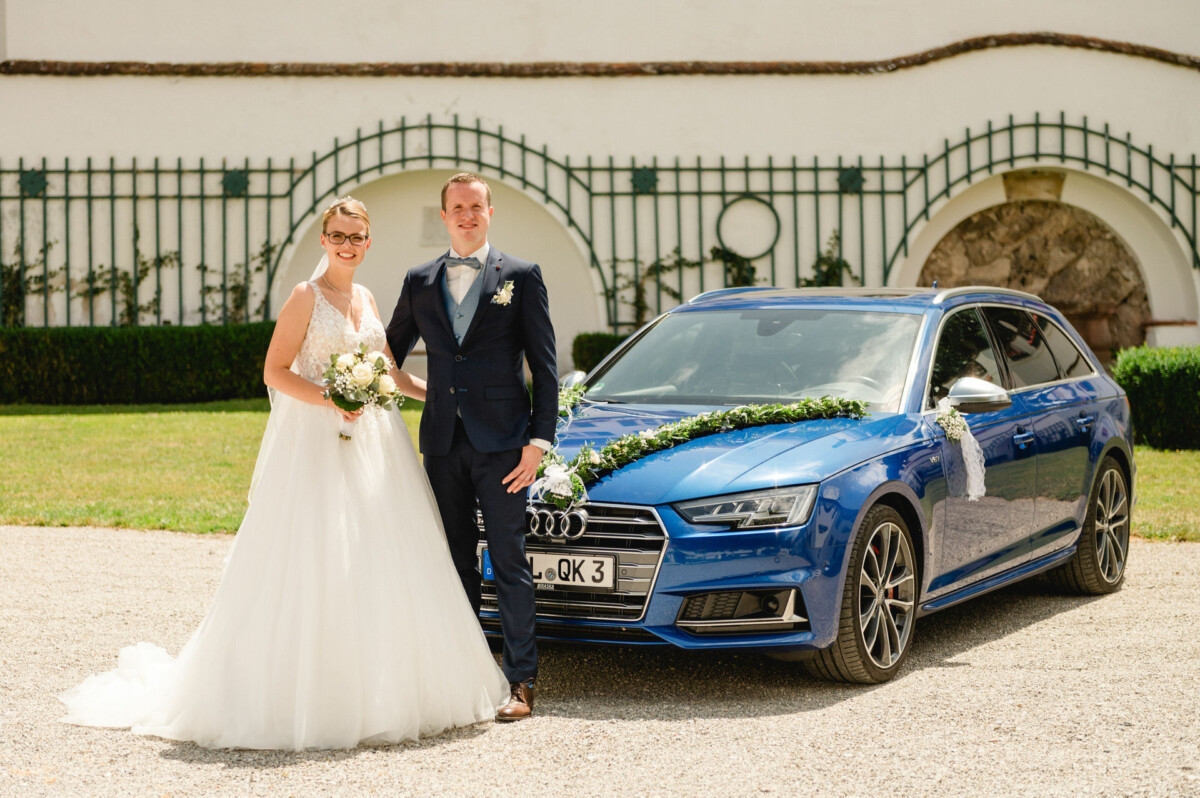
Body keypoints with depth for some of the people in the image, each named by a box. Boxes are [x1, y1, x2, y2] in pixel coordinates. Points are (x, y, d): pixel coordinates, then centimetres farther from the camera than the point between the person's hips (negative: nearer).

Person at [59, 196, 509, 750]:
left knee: (377, 567, 6)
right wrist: (328, 399, -21)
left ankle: (374, 693, 15)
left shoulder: (366, 300, 15)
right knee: (311, 566, -7)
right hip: (317, 443, -7)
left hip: (374, 442, 7)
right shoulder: (307, 297, -5)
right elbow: (274, 371, -9)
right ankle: (305, 692, -1)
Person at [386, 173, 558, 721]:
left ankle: (520, 682, 2)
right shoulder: (419, 281, 12)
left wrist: (538, 441, -9)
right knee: (456, 563, 9)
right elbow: (390, 353, 21)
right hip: (443, 443, 4)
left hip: (501, 442, -4)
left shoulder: (521, 276, 1)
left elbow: (544, 366, -2)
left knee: (509, 562, -3)